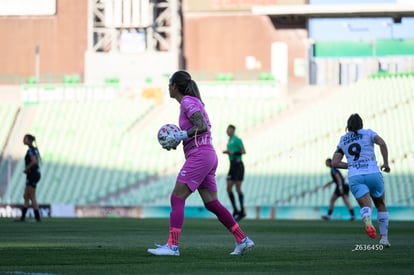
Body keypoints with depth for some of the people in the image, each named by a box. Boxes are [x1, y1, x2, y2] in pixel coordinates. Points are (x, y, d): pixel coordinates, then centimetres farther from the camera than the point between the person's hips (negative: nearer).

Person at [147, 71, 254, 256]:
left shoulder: (188, 102, -9)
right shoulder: (192, 101, 19)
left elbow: (202, 126, -21)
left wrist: (182, 135, -12)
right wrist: (180, 137, 12)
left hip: (199, 155, -10)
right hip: (208, 156, 10)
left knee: (177, 198, -10)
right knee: (211, 203, 8)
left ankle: (172, 246, -16)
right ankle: (243, 240, 6)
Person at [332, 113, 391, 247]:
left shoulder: (343, 140, 20)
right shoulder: (368, 133, 12)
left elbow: (334, 163, 15)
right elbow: (382, 143, -8)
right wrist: (386, 163, 0)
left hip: (354, 177, 1)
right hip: (373, 173, -1)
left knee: (366, 207, -13)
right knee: (381, 205, 21)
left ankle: (368, 221, -50)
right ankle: (384, 237, 14)